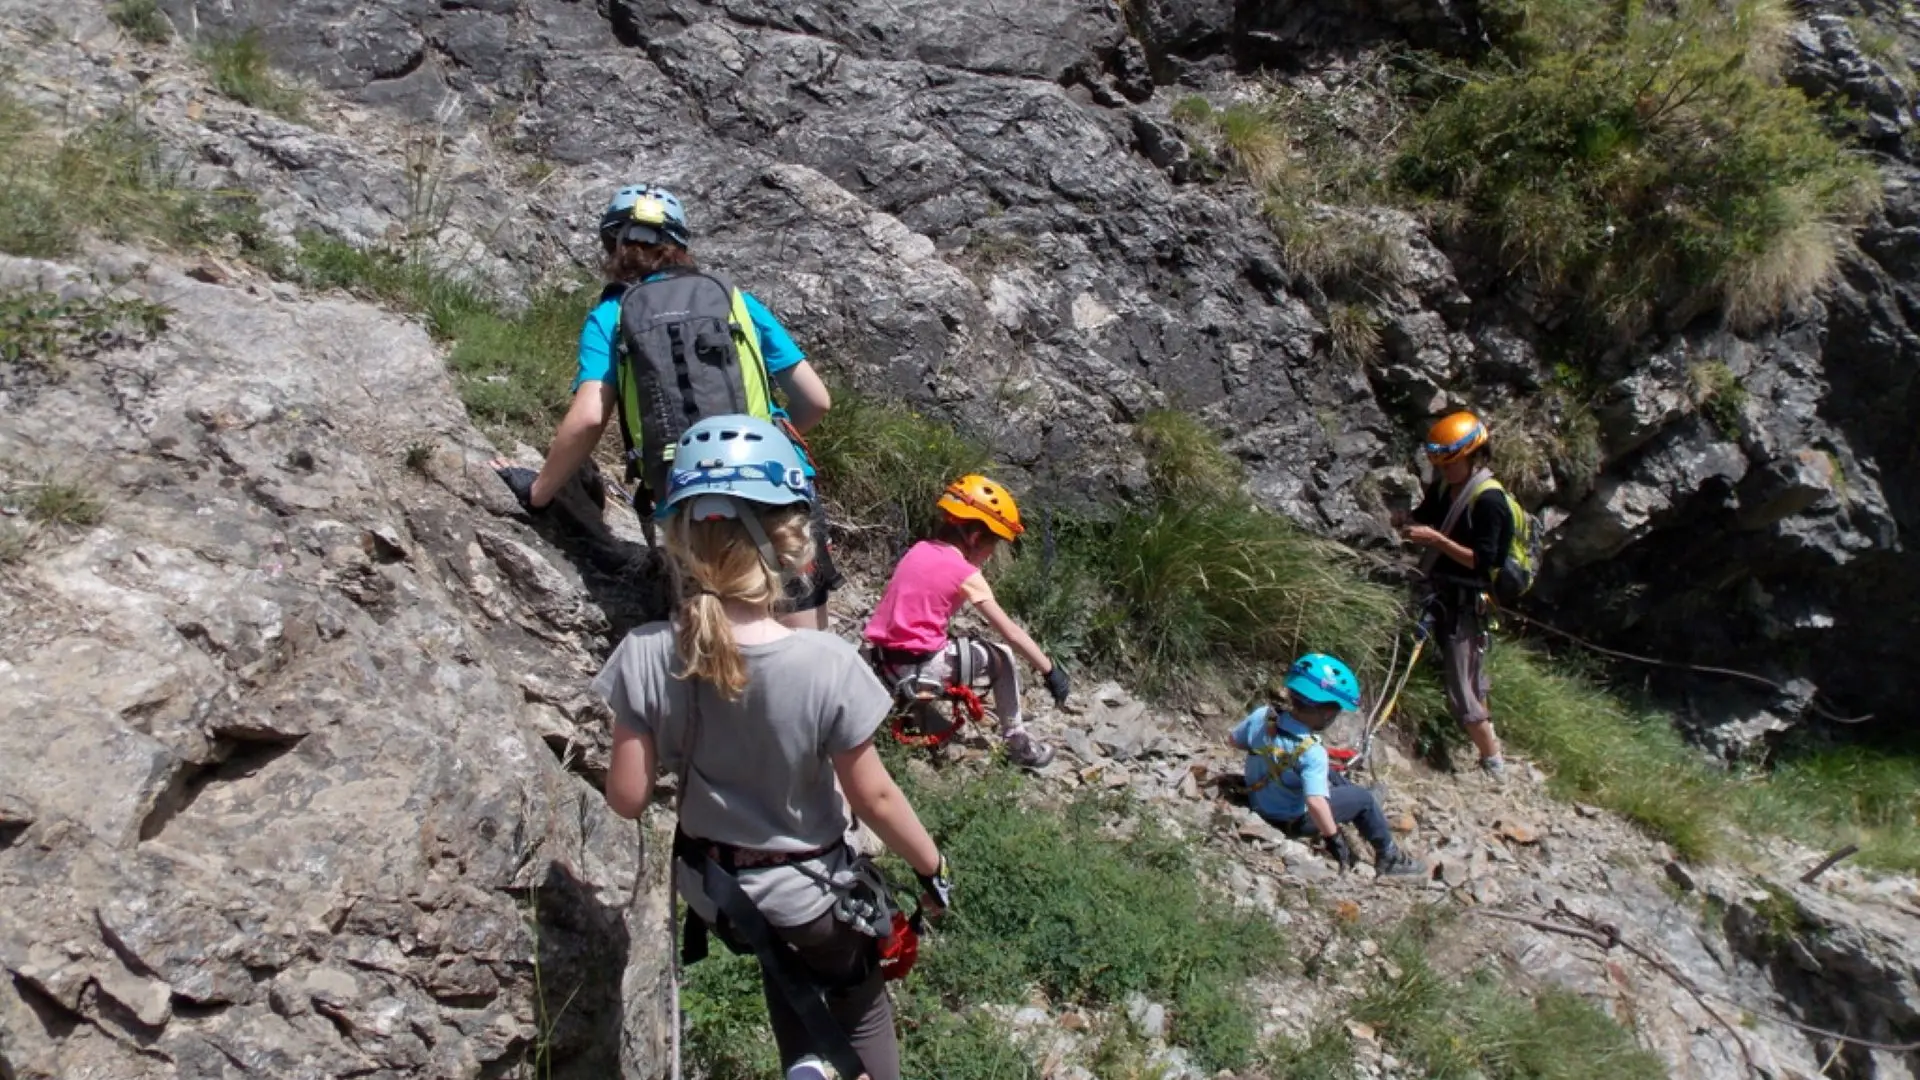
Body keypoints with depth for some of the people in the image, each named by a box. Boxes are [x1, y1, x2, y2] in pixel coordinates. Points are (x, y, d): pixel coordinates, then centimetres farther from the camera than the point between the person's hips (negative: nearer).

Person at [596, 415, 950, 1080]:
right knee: (861, 1008, 26)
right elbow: (874, 799, -19)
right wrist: (932, 867, -1)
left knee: (790, 984, 35)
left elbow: (627, 799, -14)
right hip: (810, 894, -3)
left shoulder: (645, 657, -23)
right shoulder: (826, 665, -30)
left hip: (713, 892, 3)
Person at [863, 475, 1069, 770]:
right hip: (919, 669, -7)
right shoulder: (964, 572, -10)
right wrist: (1051, 670, -3)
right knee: (1001, 656, 6)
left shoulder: (919, 550, 7)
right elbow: (1011, 632, -9)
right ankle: (1017, 741, 12)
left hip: (885, 662, 7)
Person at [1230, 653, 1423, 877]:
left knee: (1328, 773, 27)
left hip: (1259, 803, 7)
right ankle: (1388, 857, 28)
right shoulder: (1312, 753, -34)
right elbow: (1315, 803, -42)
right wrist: (1333, 838, -28)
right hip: (1293, 821, -7)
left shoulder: (1261, 716, -17)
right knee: (1364, 798, 9)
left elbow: (1233, 740, 1)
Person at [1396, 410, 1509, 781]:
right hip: (1442, 595, 8)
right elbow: (1424, 517, 19)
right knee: (1473, 679, 23)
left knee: (1461, 696, -5)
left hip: (1466, 603, -8)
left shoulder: (1489, 500, -19)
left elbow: (1482, 561, -22)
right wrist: (1409, 524, -4)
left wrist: (1435, 538, -27)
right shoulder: (1445, 487, 5)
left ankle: (1494, 766, 9)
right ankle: (1487, 737, 41)